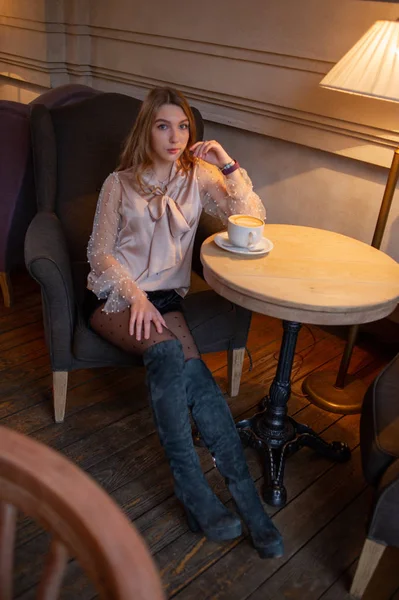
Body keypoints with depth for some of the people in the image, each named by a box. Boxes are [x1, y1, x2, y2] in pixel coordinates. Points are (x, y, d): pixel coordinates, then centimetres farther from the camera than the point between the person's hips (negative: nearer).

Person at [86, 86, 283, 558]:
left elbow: (253, 219, 0)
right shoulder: (120, 183, 2)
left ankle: (195, 494, -25)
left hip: (165, 296, 2)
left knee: (182, 362, -31)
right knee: (169, 352, -33)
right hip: (115, 296, -2)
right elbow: (99, 254, 1)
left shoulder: (198, 177, 7)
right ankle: (243, 494, -30)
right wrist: (135, 295, -15)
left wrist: (228, 166, -10)